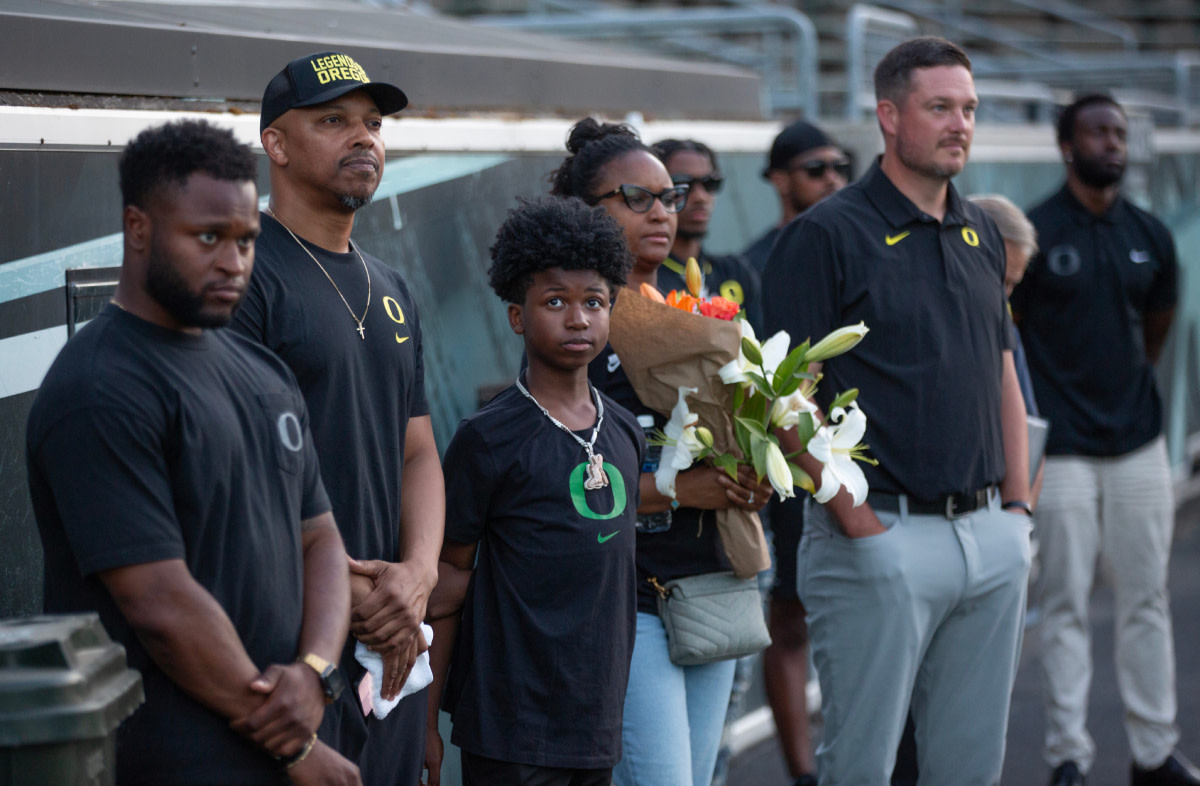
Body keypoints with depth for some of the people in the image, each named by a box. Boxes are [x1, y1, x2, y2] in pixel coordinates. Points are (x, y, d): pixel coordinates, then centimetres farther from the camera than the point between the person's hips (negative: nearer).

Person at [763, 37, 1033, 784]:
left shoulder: (982, 234, 13)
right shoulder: (826, 236, -8)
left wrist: (1018, 509, 11)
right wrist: (858, 523, -14)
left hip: (992, 538, 7)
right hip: (884, 539, -6)